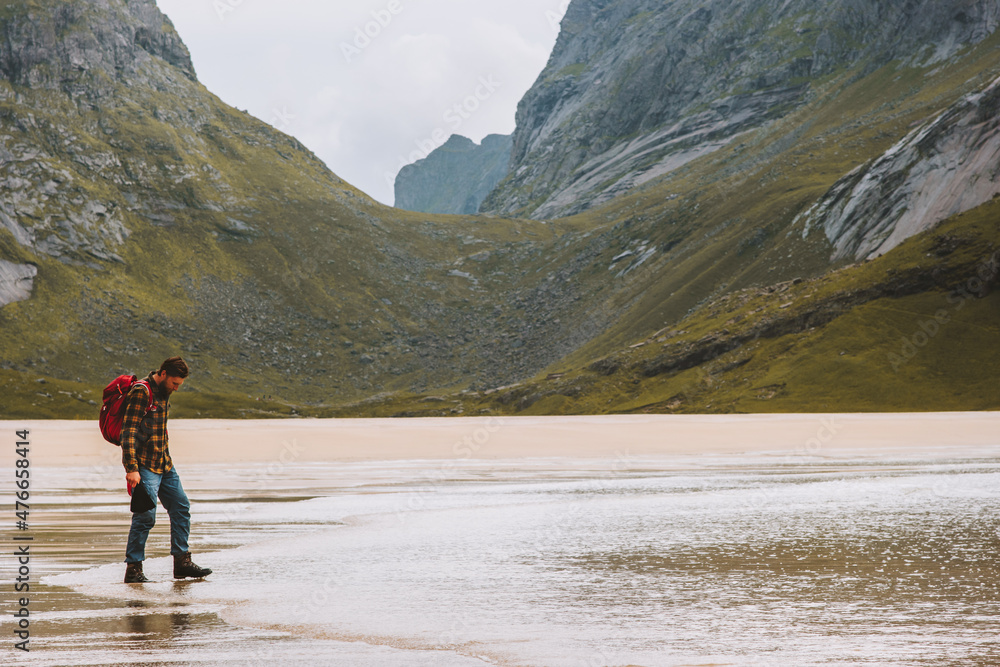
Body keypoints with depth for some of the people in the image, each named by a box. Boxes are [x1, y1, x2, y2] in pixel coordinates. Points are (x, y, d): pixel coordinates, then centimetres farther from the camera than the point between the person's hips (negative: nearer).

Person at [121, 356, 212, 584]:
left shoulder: (163, 392, 14)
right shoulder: (141, 392, -15)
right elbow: (128, 432, -20)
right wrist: (132, 469, -27)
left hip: (164, 464, 9)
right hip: (144, 465, -9)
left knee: (181, 507, 10)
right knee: (146, 515, -12)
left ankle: (182, 561, 15)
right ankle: (133, 569, -6)